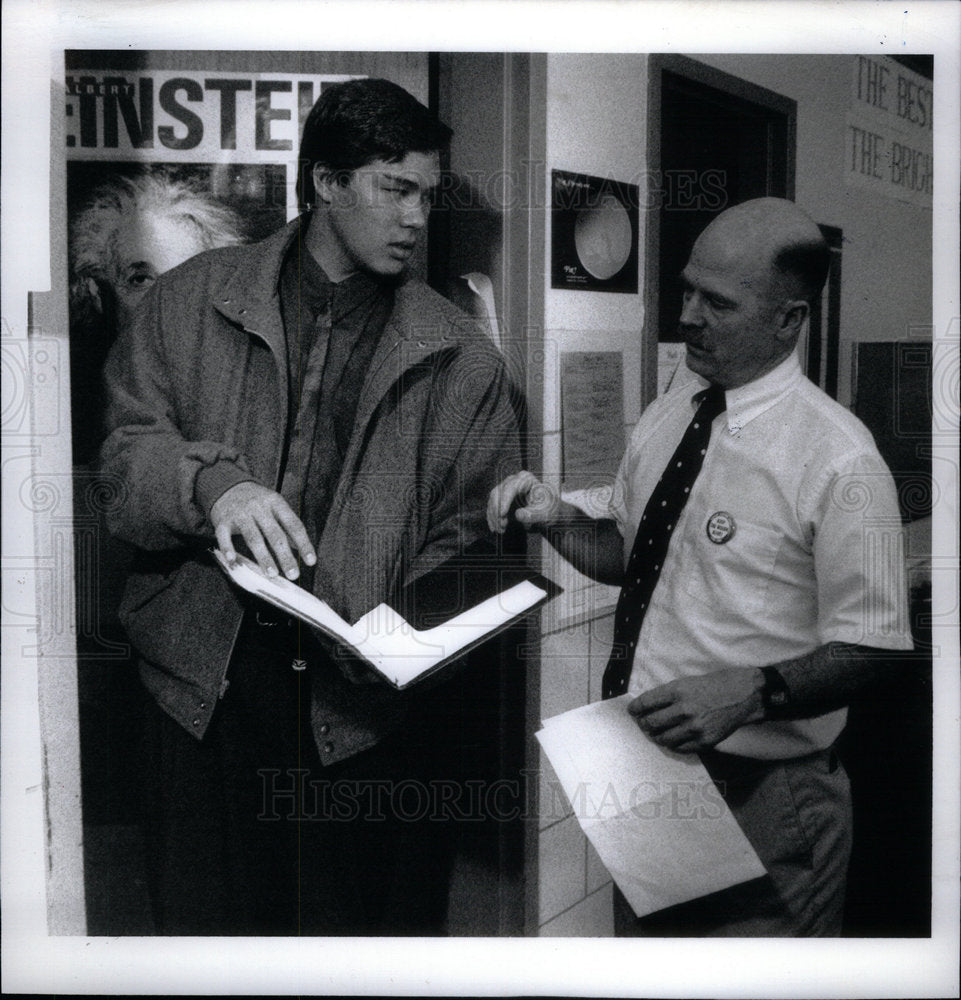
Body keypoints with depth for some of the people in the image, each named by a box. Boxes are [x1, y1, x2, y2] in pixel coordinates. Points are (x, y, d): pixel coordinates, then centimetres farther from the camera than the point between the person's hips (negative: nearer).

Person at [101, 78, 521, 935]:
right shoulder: (190, 303, 7)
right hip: (207, 680, 1)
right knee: (207, 927, 9)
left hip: (370, 703, 0)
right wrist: (210, 485, -20)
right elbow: (123, 458, 1)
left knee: (365, 930, 7)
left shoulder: (461, 359, 5)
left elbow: (469, 540, 3)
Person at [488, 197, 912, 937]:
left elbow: (870, 648, -15)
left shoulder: (837, 461, -18)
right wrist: (559, 520, -4)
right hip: (636, 765, 7)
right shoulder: (669, 413, 3)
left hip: (757, 799, -6)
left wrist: (751, 691, -29)